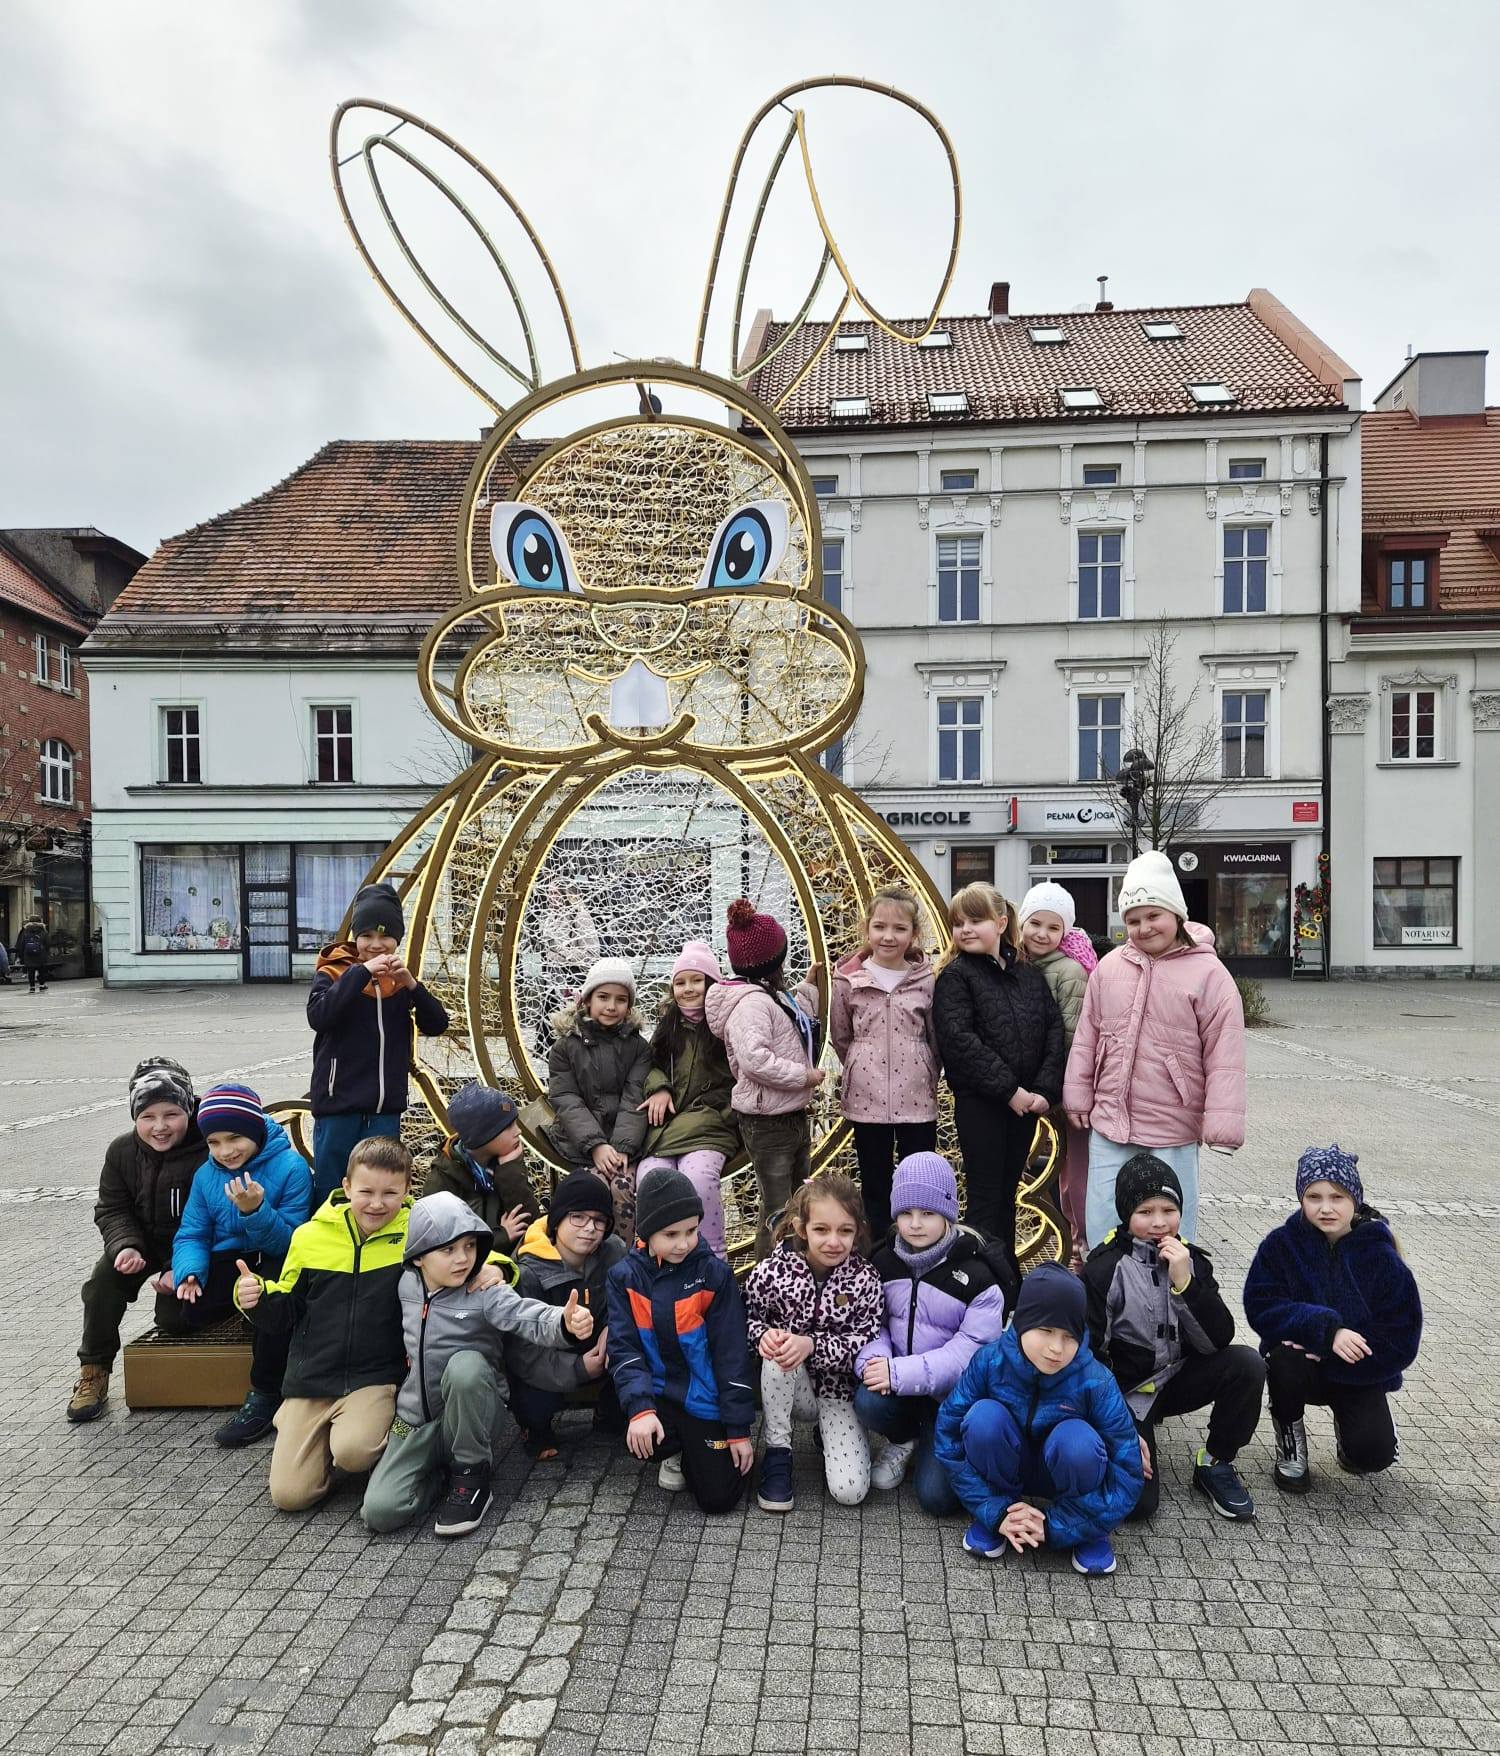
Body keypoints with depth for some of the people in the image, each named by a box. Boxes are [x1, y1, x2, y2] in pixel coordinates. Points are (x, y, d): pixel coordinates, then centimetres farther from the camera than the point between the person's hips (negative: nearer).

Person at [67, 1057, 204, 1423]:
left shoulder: (208, 1153, -25)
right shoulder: (121, 1151, -8)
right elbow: (112, 1209, -1)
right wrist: (125, 1246, -22)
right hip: (142, 1241, 4)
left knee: (173, 1320, -18)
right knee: (103, 1281, -22)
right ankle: (93, 1371, -5)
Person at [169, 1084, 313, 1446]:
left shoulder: (291, 1167, -16)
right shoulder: (206, 1175, 0)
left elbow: (289, 1243, -17)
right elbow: (191, 1235, 0)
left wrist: (256, 1211, -34)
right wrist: (189, 1273, -21)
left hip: (274, 1263, -4)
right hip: (228, 1263, 5)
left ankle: (266, 1393, -22)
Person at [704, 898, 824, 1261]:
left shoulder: (772, 997, 13)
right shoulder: (752, 1002, -20)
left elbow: (795, 1031, 28)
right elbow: (755, 1058, -34)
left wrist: (809, 988, 24)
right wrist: (805, 1076, -24)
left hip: (792, 1117, 11)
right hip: (766, 1122, -11)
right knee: (777, 1211, -3)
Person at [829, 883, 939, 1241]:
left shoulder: (926, 980, -3)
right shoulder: (848, 980, -4)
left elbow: (936, 1038, 6)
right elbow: (840, 1037, 7)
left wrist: (925, 1077, 7)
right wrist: (863, 1068, 8)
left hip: (916, 1098, 0)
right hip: (867, 1097, 0)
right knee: (875, 1187, 12)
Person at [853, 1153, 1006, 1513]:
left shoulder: (976, 1274, -14)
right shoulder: (884, 1262, -1)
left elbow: (970, 1351, -19)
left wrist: (901, 1372, -27)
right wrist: (873, 1358, -23)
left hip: (952, 1393, -3)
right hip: (896, 1381, 3)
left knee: (936, 1497, -14)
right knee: (867, 1403, -30)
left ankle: (930, 1441, 20)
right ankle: (904, 1438, 6)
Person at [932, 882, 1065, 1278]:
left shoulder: (1030, 975, 9)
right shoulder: (955, 975, -6)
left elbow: (1054, 1030, 4)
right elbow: (959, 1040, -16)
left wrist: (1046, 1089, -9)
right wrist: (1009, 1089, -18)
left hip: (1026, 1101, 5)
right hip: (979, 1101, -5)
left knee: (1008, 1192, 15)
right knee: (985, 1197, 0)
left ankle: (1009, 1275, 27)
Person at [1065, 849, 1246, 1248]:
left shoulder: (1208, 973, -9)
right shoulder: (1109, 967, 4)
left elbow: (1224, 1055, -10)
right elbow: (1086, 1037, 11)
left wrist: (1223, 1122, -13)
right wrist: (1078, 1096, 12)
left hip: (1172, 1131, -4)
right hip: (1110, 1124, 4)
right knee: (1103, 1226, 12)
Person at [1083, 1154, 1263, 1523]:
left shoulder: (1191, 1260, -2)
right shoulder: (1105, 1268, -15)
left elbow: (1219, 1341, -12)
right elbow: (1089, 1357, -12)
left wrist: (1184, 1282, -25)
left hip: (1177, 1378, 4)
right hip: (1125, 1392, -4)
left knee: (1247, 1364, -21)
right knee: (1138, 1500, -21)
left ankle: (1215, 1464, -1)